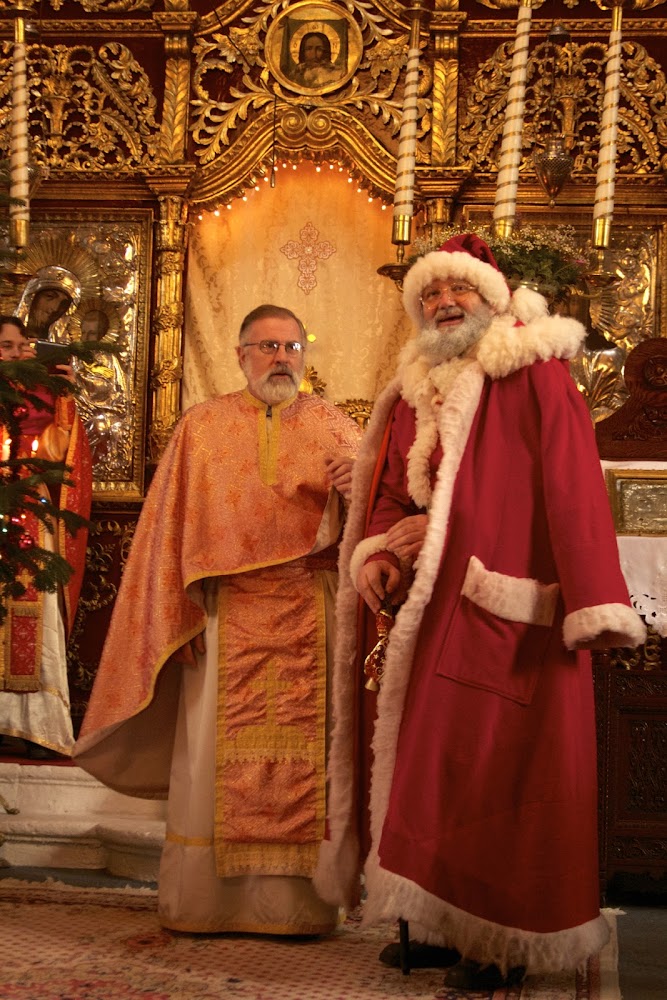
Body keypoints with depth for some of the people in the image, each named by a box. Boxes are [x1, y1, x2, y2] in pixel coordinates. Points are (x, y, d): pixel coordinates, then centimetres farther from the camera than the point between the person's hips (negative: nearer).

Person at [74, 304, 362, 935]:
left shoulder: (335, 428, 11)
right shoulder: (201, 427, 10)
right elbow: (170, 529, 7)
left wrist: (353, 490, -20)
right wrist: (177, 618, -1)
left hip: (310, 617, 0)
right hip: (225, 616, 0)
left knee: (302, 753, -2)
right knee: (216, 757, 0)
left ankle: (296, 901, 6)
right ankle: (204, 901, 9)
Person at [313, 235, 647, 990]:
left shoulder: (534, 375, -4)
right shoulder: (412, 393, 15)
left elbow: (574, 489, -11)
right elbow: (388, 494, 17)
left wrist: (591, 605, -19)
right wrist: (376, 555, -4)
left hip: (511, 610, -6)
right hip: (432, 612, 6)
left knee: (501, 767, -4)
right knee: (431, 763, 9)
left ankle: (505, 941, 8)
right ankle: (440, 924, 20)